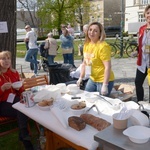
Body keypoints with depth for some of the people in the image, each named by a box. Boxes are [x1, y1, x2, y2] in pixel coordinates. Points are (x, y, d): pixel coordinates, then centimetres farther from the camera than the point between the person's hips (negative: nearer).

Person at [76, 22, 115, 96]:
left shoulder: (103, 46, -20)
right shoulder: (86, 45, 3)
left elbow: (108, 67, -22)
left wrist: (105, 85, -24)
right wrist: (80, 78, 13)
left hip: (103, 80, -7)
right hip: (92, 79, 7)